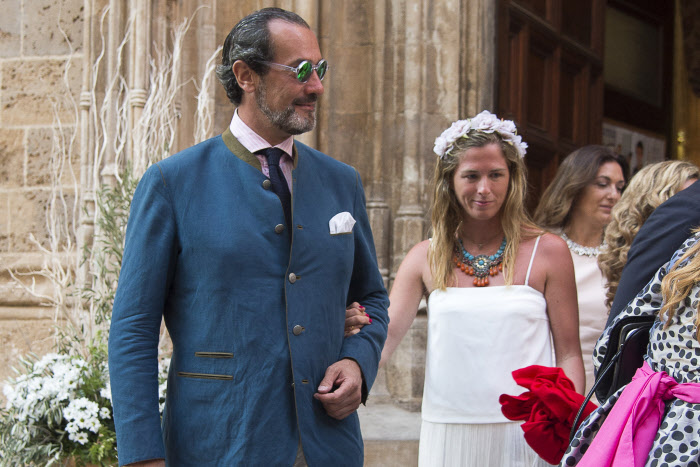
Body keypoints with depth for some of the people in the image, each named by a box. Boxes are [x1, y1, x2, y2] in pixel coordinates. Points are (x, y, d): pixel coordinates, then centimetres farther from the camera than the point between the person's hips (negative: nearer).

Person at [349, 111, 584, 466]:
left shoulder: (547, 252, 1)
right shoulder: (425, 258, 6)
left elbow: (569, 354, 2)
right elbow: (385, 340, 1)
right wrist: (356, 328, -22)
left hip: (521, 433, -2)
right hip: (446, 434, 2)